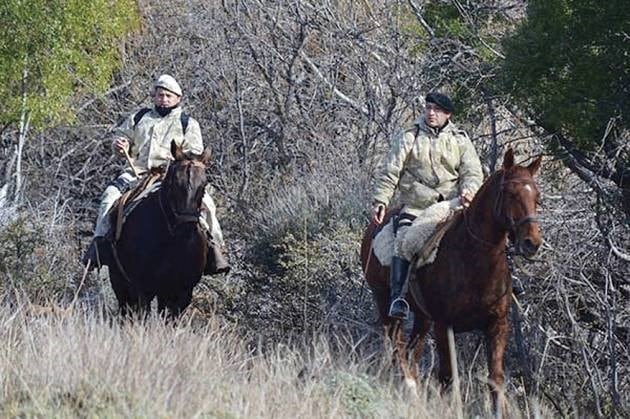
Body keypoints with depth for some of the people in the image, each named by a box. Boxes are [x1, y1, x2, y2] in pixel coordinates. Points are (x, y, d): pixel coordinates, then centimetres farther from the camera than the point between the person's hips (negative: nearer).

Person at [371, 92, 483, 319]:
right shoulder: (408, 138, 7)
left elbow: (472, 172, 6)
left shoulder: (460, 140, 12)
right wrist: (380, 200, -6)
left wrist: (468, 190, -17)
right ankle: (397, 298, -30)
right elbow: (388, 172, 5)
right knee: (403, 242, -25)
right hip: (414, 206, -2)